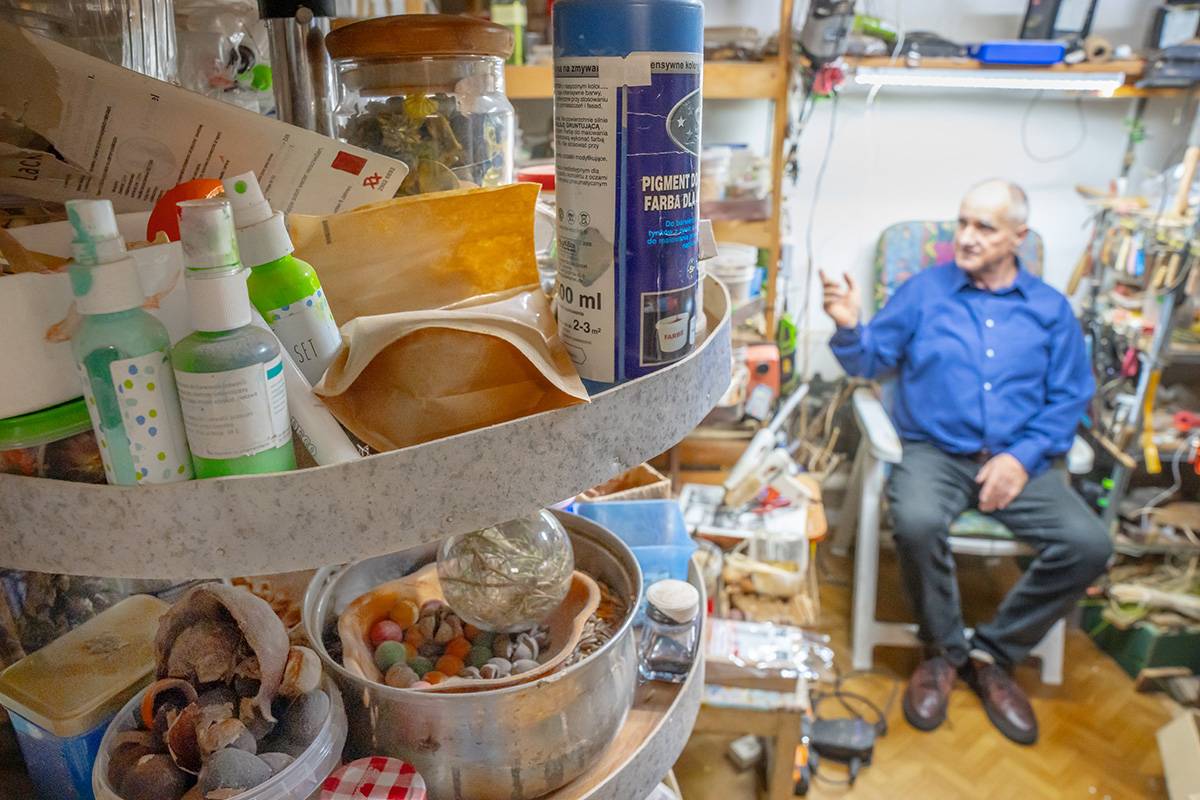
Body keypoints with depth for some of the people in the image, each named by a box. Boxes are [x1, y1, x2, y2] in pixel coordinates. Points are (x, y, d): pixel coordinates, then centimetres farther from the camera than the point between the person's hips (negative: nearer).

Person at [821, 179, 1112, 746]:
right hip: (935, 451, -2)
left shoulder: (1049, 308, 13)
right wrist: (849, 327, -17)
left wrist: (1022, 456, -9)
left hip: (1018, 461, 3)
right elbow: (871, 360, 6)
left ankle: (992, 653, 1)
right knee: (916, 523, -34)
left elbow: (1069, 398, 8)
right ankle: (944, 651, -5)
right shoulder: (924, 290, 9)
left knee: (1088, 544, -22)